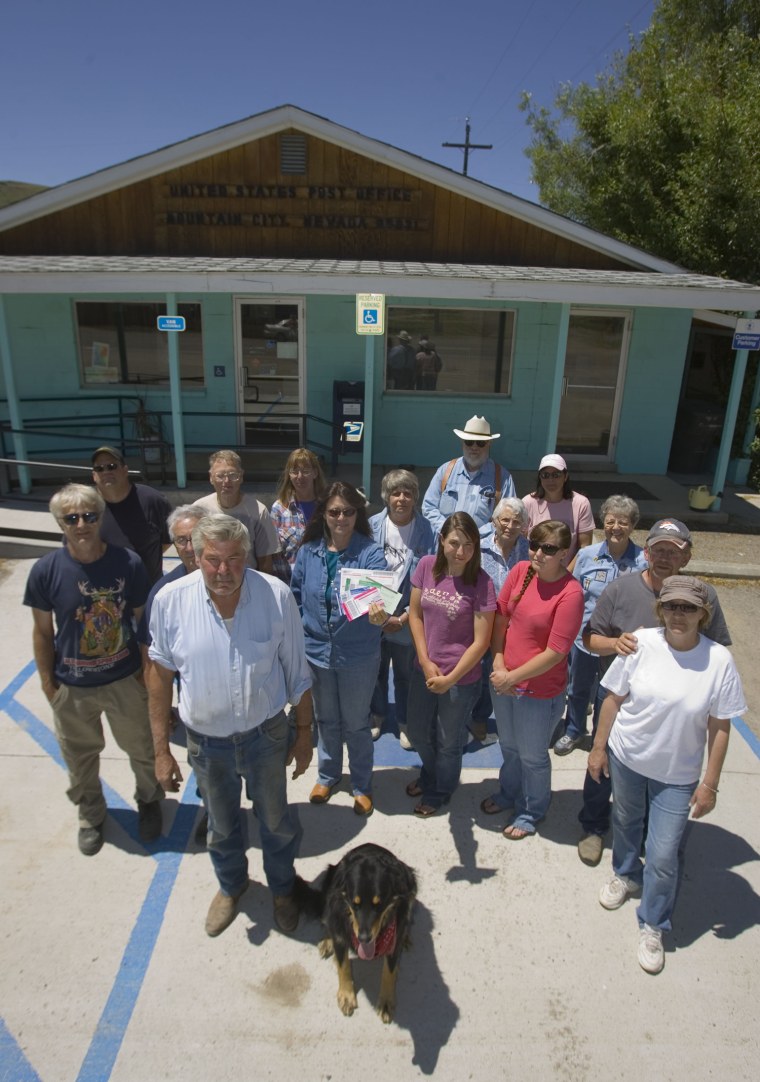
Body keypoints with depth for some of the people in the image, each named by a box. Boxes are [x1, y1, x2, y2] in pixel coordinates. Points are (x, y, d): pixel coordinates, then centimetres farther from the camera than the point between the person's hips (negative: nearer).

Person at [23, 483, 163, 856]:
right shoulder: (46, 570, -15)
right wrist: (48, 684, -1)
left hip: (126, 681, 0)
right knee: (81, 758, 21)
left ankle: (149, 802, 49)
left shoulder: (128, 563, -16)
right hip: (72, 687, 1)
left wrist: (147, 670, -1)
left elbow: (143, 621, -5)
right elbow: (43, 632, -4)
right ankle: (91, 816, 49)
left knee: (143, 749, 18)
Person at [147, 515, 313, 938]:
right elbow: (161, 675, -5)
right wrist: (162, 750, -2)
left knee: (277, 821, 21)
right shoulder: (170, 600, -17)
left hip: (267, 734, -1)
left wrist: (304, 733, -1)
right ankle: (231, 884, 56)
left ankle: (283, 887, 51)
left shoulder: (277, 595, -20)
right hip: (206, 741, 1)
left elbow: (297, 672, -8)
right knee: (221, 825, 25)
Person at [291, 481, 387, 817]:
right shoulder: (308, 551, -5)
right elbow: (296, 597, 6)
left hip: (358, 656, -3)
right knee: (326, 719, 23)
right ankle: (328, 774, 47)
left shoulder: (371, 553, -16)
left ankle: (362, 785, 37)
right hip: (317, 651, 3)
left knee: (356, 723, 15)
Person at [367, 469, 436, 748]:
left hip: (408, 618, -1)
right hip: (374, 615, 2)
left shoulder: (426, 531, -13)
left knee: (405, 674, 16)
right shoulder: (373, 525, -8)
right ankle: (377, 713, 44)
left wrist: (405, 616, -16)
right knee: (376, 669, 21)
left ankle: (405, 722, 37)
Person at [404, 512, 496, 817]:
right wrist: (425, 661, -8)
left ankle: (439, 792, 48)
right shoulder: (427, 566, -9)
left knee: (448, 741, 18)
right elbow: (415, 614, -1)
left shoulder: (481, 583, -20)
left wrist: (450, 678, -16)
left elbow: (481, 641, -16)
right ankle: (429, 773, 57)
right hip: (423, 669, 4)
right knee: (417, 732, 25)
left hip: (461, 677, -4)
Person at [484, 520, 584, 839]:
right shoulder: (520, 571, -8)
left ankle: (531, 812, 43)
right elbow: (499, 618, -2)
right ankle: (508, 793, 54)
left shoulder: (570, 593, -23)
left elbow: (555, 652, -22)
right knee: (509, 747, 27)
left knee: (532, 756, 17)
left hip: (540, 691, -5)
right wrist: (498, 666, -9)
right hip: (503, 682, 5)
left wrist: (512, 677, -18)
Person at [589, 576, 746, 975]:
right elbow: (614, 699, -5)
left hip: (677, 775, -1)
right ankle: (626, 875, 56)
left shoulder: (719, 661, -18)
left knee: (663, 857, 3)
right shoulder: (640, 644, -17)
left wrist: (710, 783, -6)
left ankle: (652, 926, 30)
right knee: (626, 823, 26)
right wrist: (598, 747, 0)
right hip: (625, 759, 2)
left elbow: (719, 727, -9)